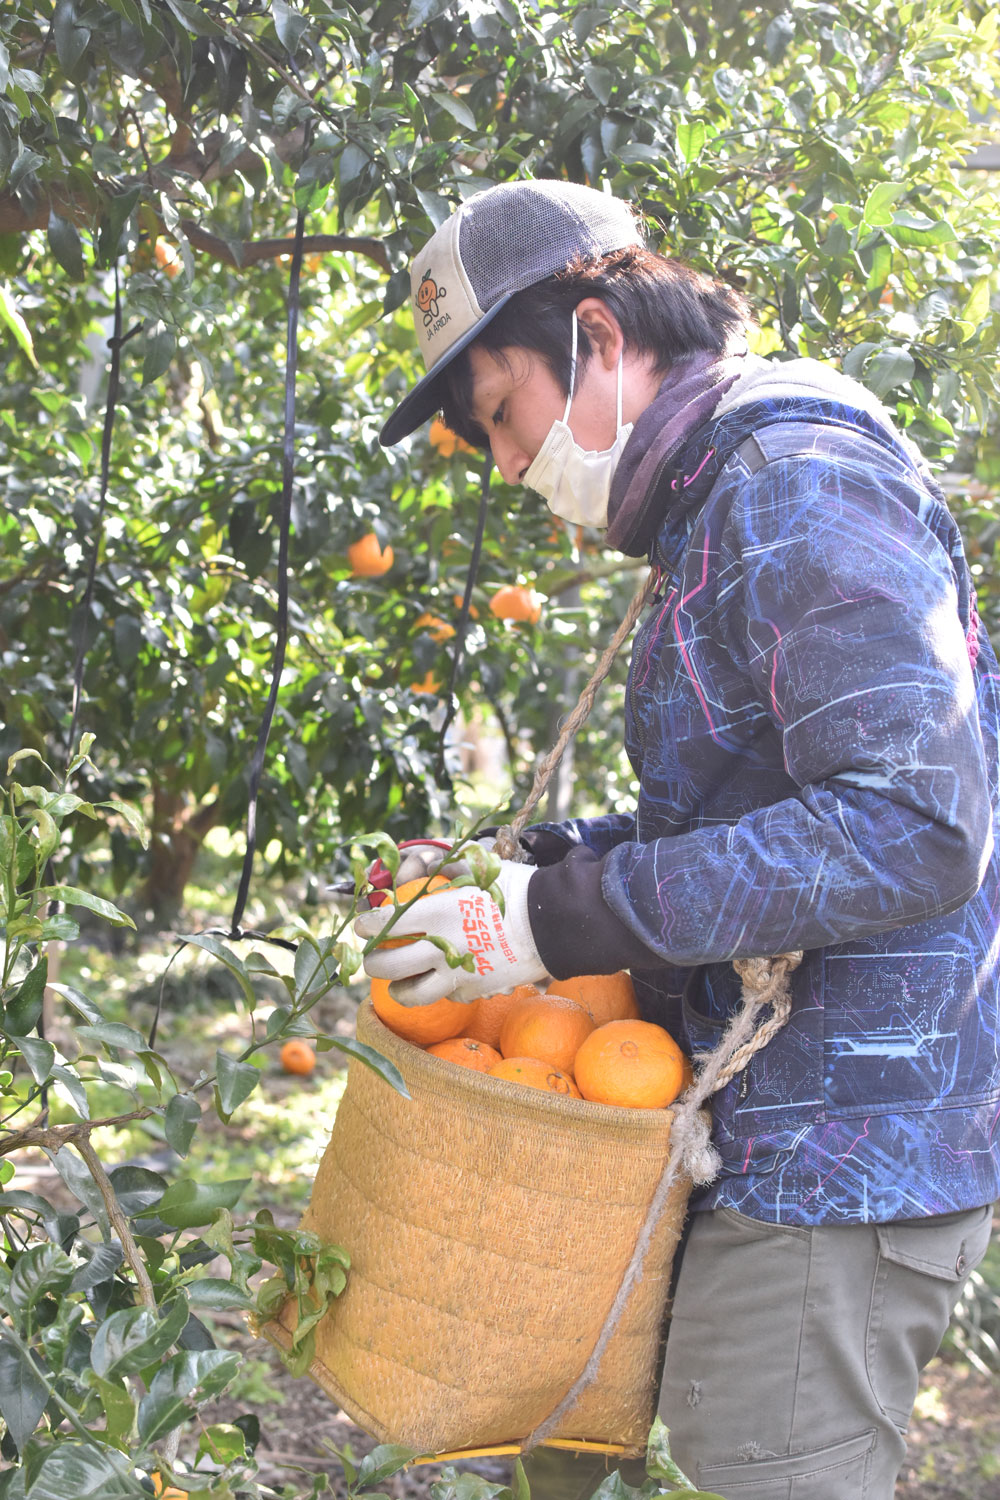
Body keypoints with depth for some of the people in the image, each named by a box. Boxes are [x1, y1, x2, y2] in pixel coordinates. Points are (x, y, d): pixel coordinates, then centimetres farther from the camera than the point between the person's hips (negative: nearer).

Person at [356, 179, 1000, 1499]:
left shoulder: (799, 477, -16)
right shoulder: (718, 510, 17)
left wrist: (567, 919, -24)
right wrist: (532, 864, 8)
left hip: (847, 1146, -10)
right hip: (778, 1116, 10)